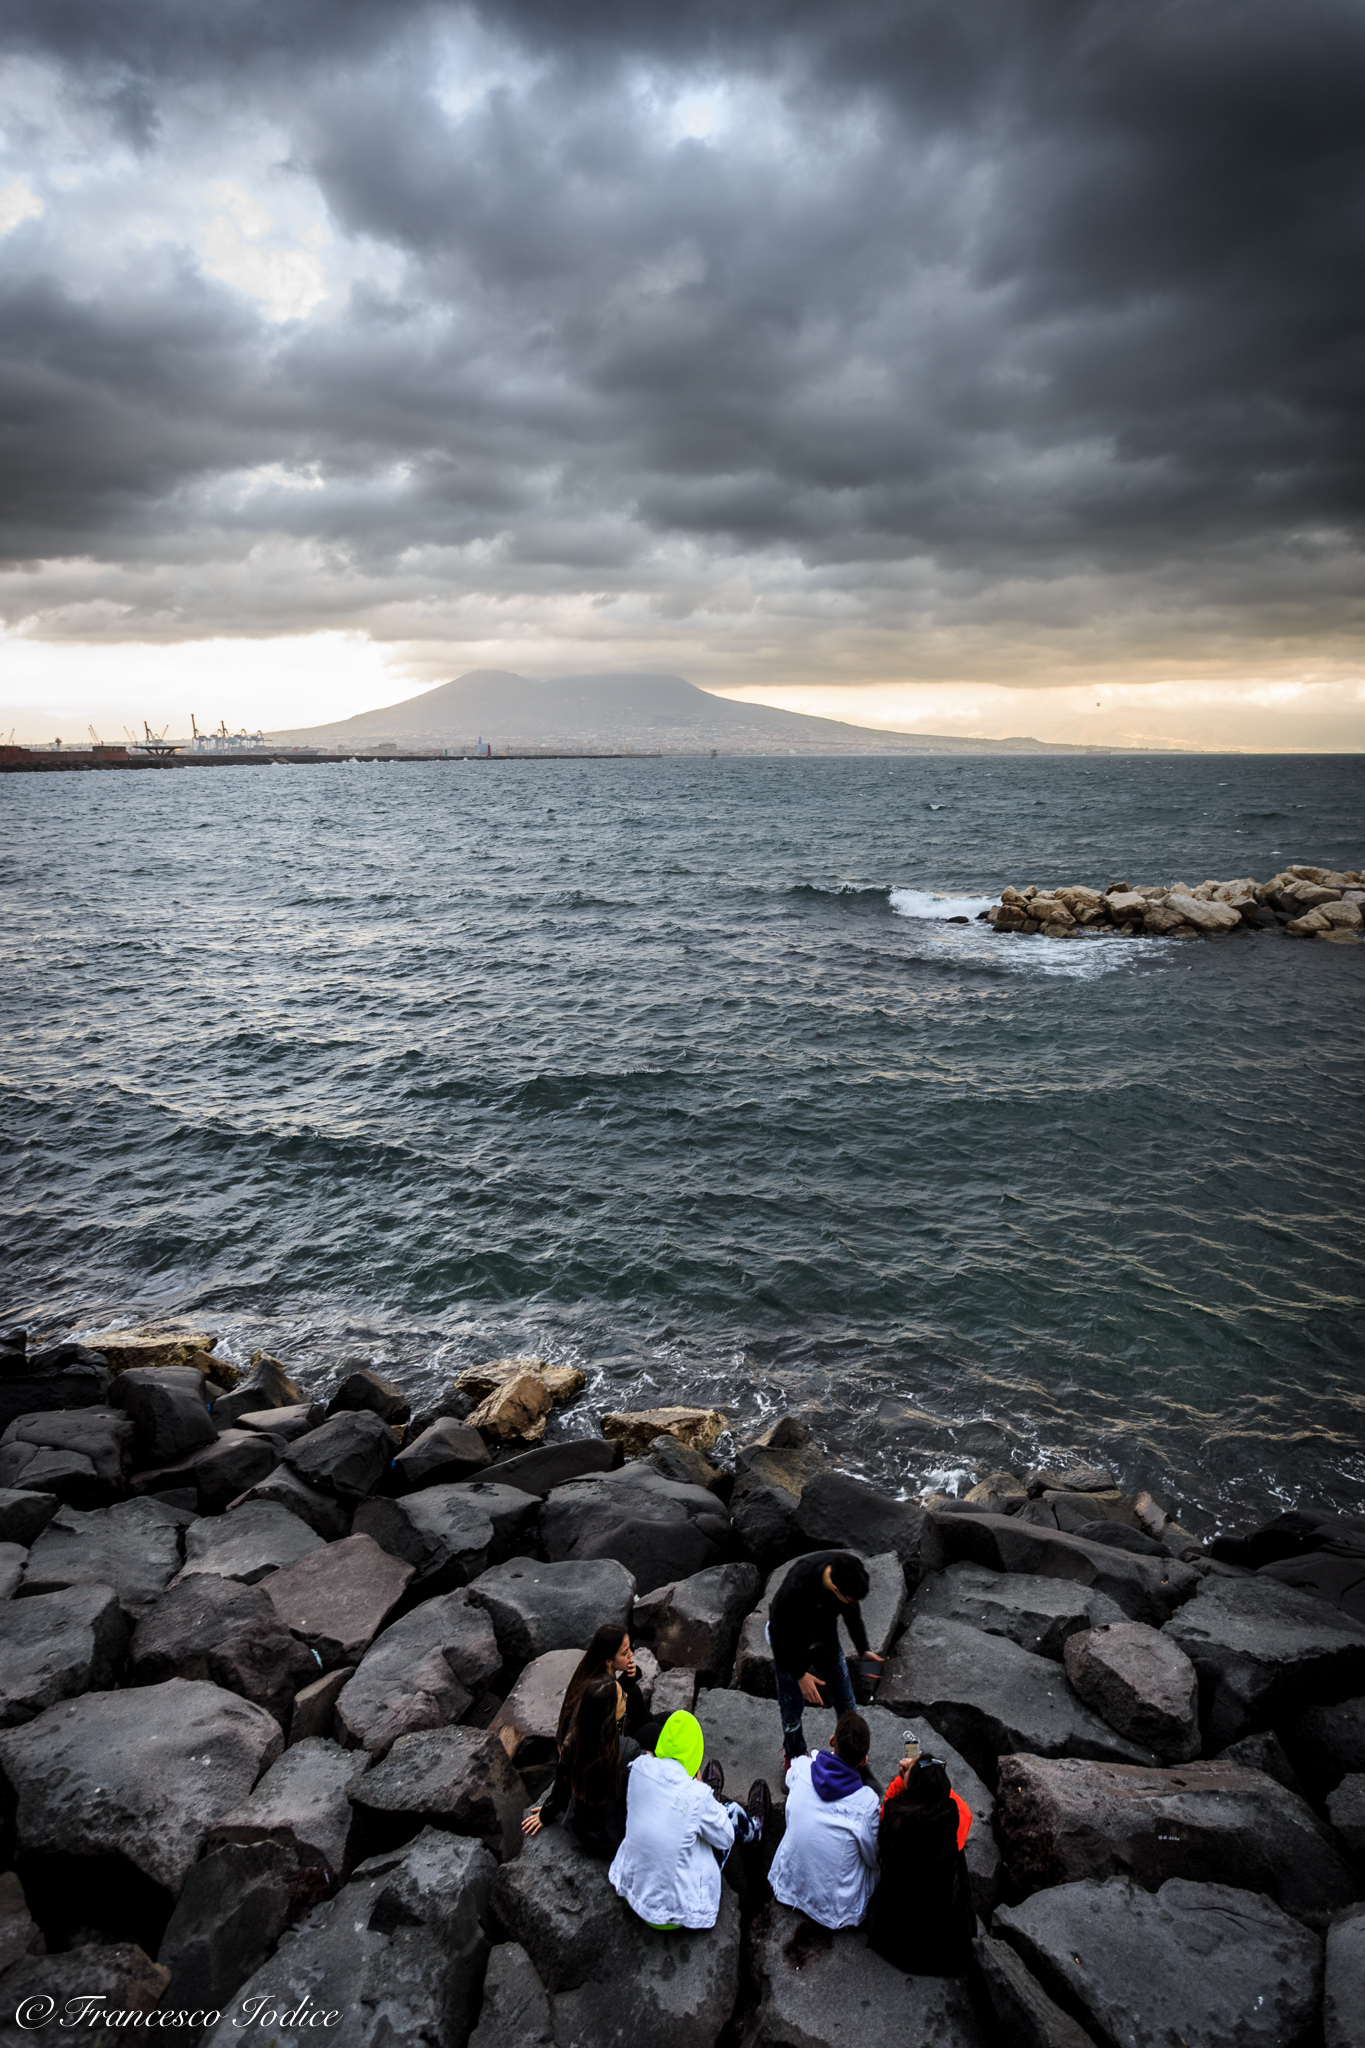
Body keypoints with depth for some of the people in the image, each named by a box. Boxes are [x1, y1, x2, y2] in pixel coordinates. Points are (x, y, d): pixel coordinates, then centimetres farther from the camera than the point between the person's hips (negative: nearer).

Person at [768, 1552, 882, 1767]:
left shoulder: (848, 1571, -29)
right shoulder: (795, 1589, -45)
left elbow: (852, 1611, -4)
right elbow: (779, 1632, -26)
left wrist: (863, 1650, -7)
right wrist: (799, 1674, -20)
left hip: (825, 1634, 4)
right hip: (789, 1639, -4)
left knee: (845, 1696, 14)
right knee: (792, 1702, 8)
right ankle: (794, 1755, 35)